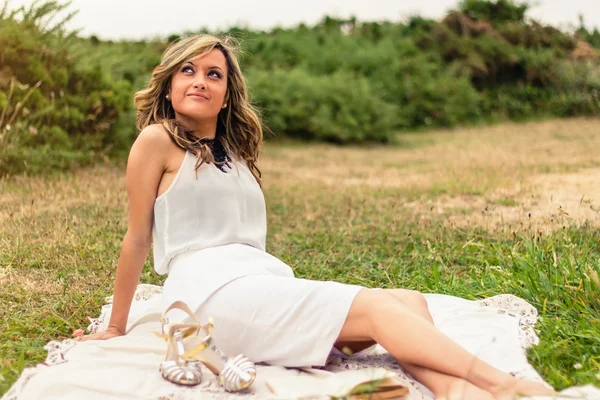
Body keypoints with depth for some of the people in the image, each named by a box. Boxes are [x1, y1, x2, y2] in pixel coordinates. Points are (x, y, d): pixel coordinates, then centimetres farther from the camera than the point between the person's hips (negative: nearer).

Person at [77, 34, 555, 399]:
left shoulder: (232, 149, 23)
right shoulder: (158, 139, 3)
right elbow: (138, 238, 4)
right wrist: (116, 328, 10)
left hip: (264, 280, 7)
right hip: (212, 291, -7)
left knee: (409, 300, -14)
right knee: (377, 307, -21)